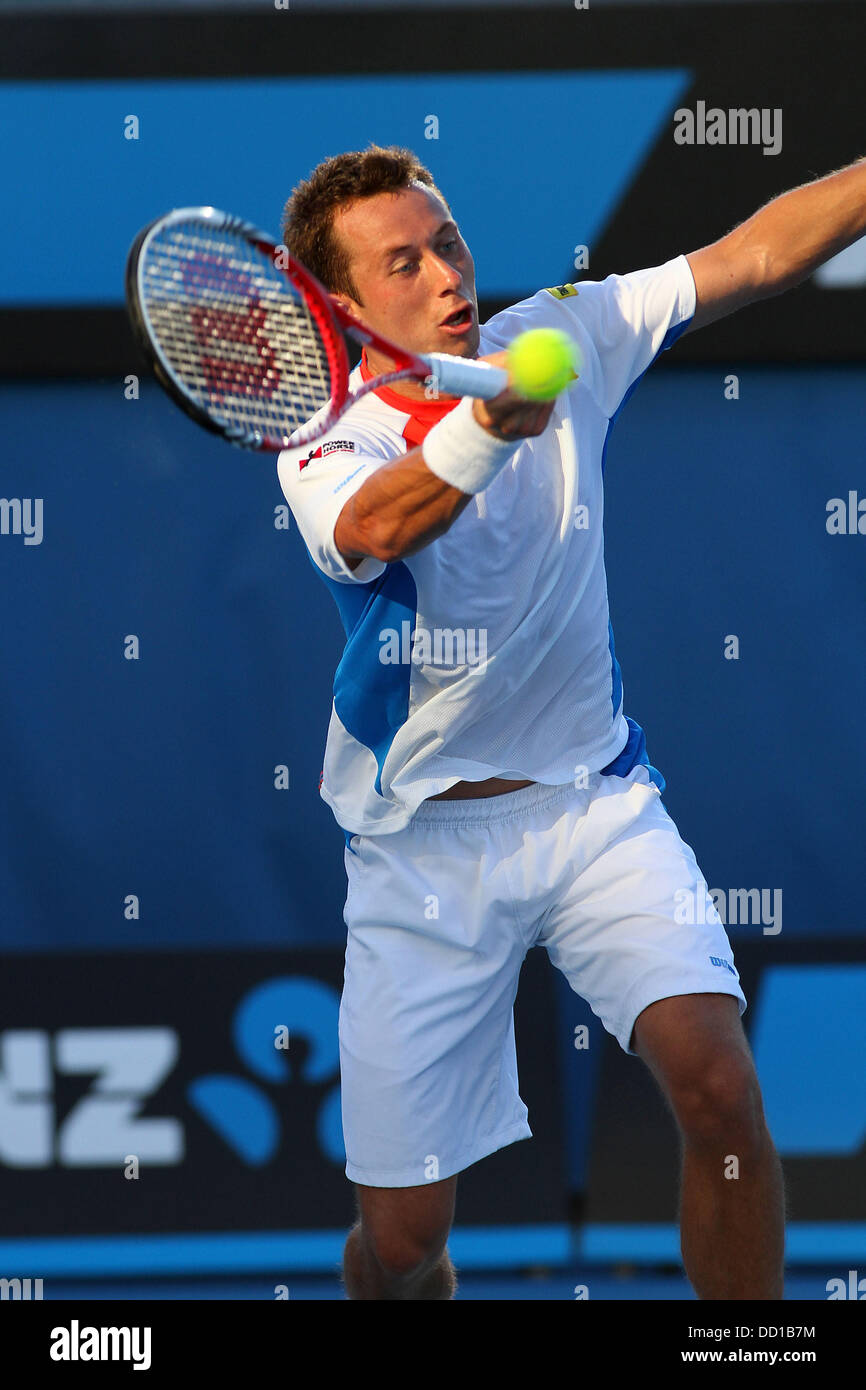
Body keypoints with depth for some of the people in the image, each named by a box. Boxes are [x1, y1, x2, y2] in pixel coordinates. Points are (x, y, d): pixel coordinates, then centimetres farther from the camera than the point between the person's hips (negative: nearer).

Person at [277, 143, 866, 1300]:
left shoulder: (561, 338, -1)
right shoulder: (326, 443, -13)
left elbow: (757, 254, -3)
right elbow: (374, 525, -37)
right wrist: (488, 426, -56)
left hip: (595, 803, 2)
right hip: (425, 844, -2)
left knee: (718, 1084, -22)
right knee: (402, 1237, -1)